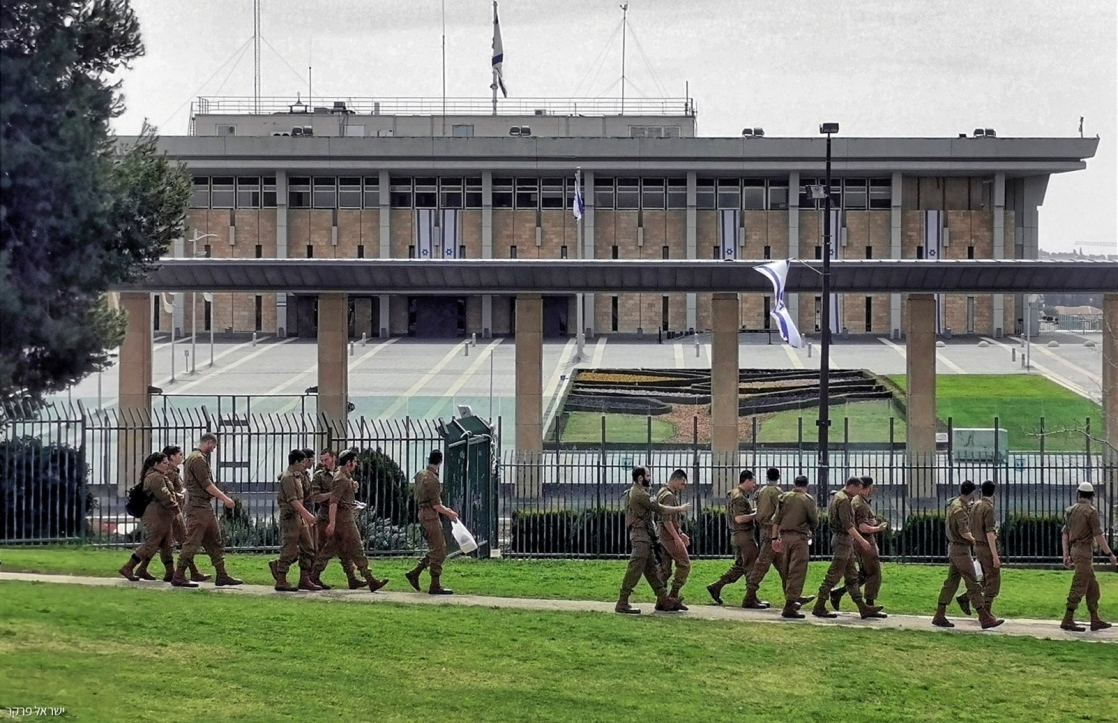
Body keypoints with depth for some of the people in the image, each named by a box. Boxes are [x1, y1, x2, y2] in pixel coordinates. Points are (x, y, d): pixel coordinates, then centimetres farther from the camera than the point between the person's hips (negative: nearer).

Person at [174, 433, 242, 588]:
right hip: (198, 506, -11)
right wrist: (224, 498, -14)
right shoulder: (198, 459, -14)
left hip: (205, 506, 11)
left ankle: (222, 575, 13)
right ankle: (178, 577, -5)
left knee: (214, 541, 11)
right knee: (192, 543, -8)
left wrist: (221, 496, 18)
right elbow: (206, 484, -18)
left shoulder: (199, 458, 19)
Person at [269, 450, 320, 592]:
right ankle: (281, 582, 0)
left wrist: (306, 516, 20)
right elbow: (292, 501, -21)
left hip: (299, 517, 10)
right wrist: (308, 515, -24)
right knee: (290, 549, -6)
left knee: (307, 550, 8)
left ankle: (304, 580, 12)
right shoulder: (288, 478, -14)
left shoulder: (296, 477, 17)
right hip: (290, 517, -10)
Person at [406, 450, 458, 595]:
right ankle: (435, 586, -4)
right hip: (431, 516, -9)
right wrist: (449, 513, -4)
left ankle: (414, 573, 16)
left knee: (436, 550, 16)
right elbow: (435, 505, -19)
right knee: (438, 552, -5)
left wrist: (443, 508, 20)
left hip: (423, 513, 9)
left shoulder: (421, 475, 11)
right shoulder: (431, 479, -19)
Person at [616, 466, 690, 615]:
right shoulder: (640, 494, -15)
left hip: (640, 534, 10)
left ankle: (663, 600, 15)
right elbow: (660, 509, -12)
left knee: (651, 569, 11)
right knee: (635, 569, -10)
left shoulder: (632, 492, 17)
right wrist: (680, 509, -1)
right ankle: (622, 604, -11)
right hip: (641, 535, -10)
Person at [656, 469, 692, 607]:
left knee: (665, 569, 8)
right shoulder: (668, 496, -15)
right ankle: (673, 596, -8)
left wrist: (680, 534, 23)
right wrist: (677, 537, -22)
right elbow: (666, 520, -22)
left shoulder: (663, 493, 18)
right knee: (684, 564, -5)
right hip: (669, 535, -10)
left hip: (662, 536, 10)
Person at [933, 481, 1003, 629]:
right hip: (961, 549, -10)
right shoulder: (960, 509, -20)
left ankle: (939, 617, 13)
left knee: (951, 582, 12)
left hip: (953, 547, 10)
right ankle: (985, 618, -6)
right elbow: (964, 532, -26)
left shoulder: (954, 504, 10)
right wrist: (974, 540, -7)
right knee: (973, 585, -7)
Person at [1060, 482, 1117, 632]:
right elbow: (1098, 536, -15)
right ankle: (1068, 621, -9)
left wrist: (1066, 555, 14)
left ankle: (1095, 620, 15)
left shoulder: (1071, 511, 11)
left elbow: (1065, 534, 12)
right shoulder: (1091, 511, -12)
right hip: (1084, 551, -8)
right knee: (1079, 587, -7)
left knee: (1092, 586, 14)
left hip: (1075, 551, 8)